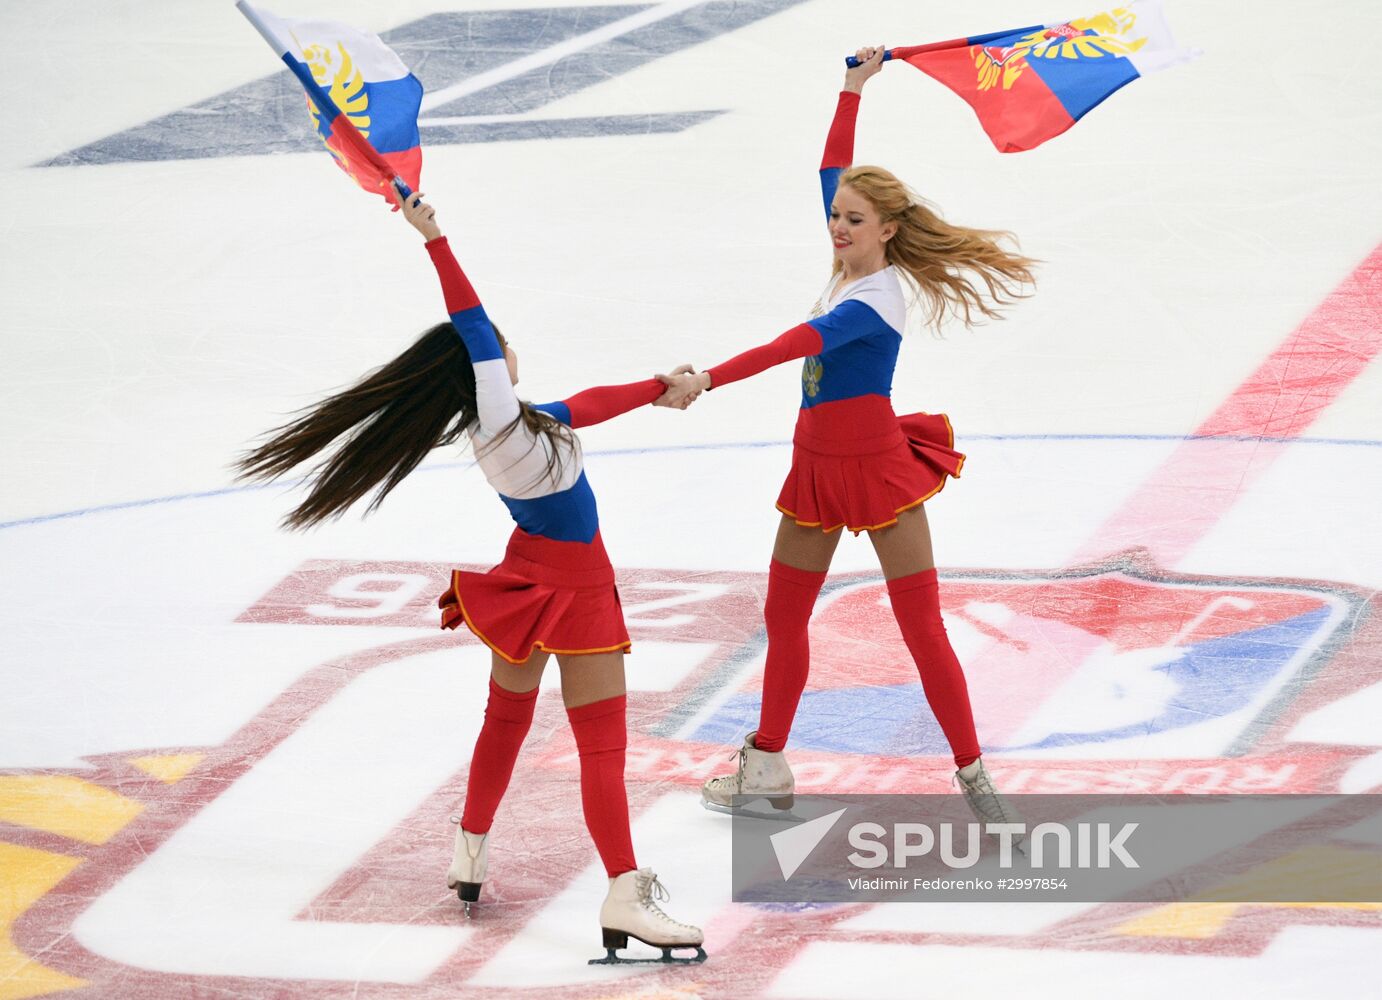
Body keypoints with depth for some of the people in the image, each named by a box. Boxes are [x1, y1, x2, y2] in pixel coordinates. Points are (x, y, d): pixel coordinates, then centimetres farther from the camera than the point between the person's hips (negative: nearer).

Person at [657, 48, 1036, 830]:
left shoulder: (872, 301, -21)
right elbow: (834, 172, 17)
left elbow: (796, 346, -35)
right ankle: (768, 767, 22)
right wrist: (853, 92, 20)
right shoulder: (852, 271, 3)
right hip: (820, 466, 9)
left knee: (923, 629, -7)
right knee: (784, 618, 12)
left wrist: (706, 382, -42)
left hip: (876, 465, -9)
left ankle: (975, 777, -1)